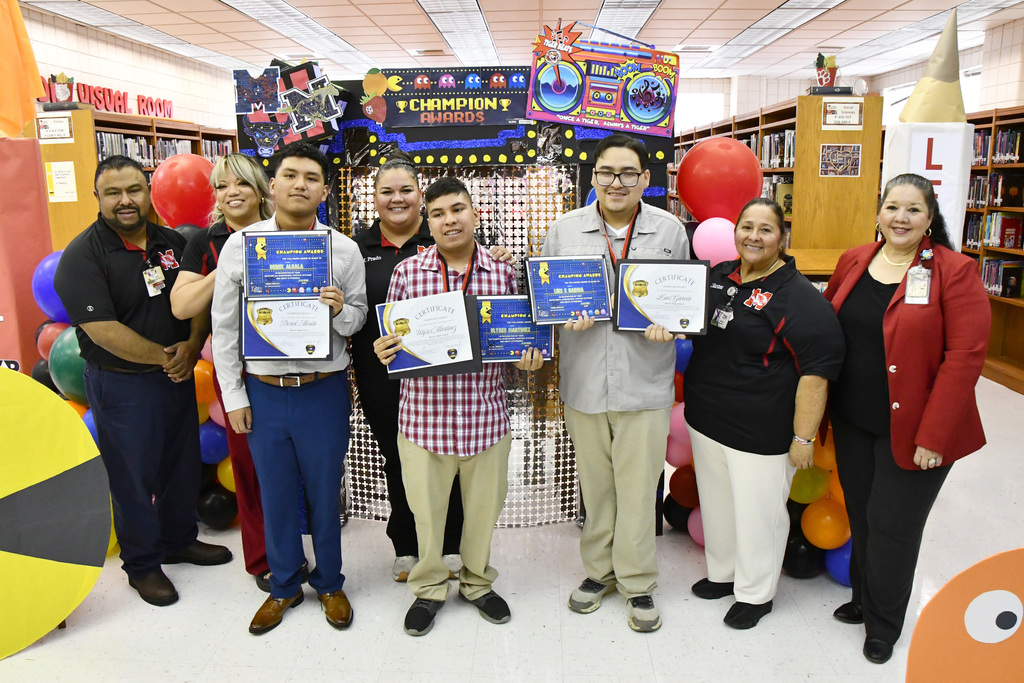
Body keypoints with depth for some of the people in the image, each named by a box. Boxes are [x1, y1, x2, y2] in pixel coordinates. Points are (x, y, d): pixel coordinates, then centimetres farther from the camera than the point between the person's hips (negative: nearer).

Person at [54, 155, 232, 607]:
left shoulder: (172, 242, 4)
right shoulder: (82, 256, -13)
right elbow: (102, 330, -20)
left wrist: (191, 348, -11)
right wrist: (163, 357, -16)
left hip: (178, 376, 5)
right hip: (122, 385, -5)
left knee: (183, 464, 17)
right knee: (133, 475, 8)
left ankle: (179, 540, 39)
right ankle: (142, 564, 26)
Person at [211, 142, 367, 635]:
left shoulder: (344, 249, -3)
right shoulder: (240, 244, -2)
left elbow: (360, 318, 3)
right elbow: (224, 325, 1)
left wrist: (341, 309, -20)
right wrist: (234, 396, 0)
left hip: (324, 390, -1)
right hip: (263, 391, 1)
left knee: (324, 492, 14)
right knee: (275, 494, 15)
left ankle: (329, 583, 36)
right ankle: (284, 585, 38)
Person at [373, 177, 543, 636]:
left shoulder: (503, 272, 1)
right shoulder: (406, 272, -3)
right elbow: (391, 341, 5)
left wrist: (527, 359, -9)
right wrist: (383, 353, -16)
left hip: (486, 415, 1)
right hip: (423, 415, -1)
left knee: (484, 506, 18)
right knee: (426, 508, 14)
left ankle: (477, 582, 44)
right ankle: (428, 588, 39)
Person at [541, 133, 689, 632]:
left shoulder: (670, 230, 2)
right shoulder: (564, 229, 3)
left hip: (645, 382, -1)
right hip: (583, 380, 1)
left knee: (638, 486, 5)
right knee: (594, 484, 14)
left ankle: (637, 582, 25)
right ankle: (598, 570, 34)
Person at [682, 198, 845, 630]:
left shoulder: (799, 298, -16)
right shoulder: (716, 277, 5)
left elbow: (815, 374, -18)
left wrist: (804, 437, -18)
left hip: (761, 432, -6)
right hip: (705, 419, 7)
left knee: (757, 510, 8)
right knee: (717, 501, 20)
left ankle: (756, 593, 30)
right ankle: (723, 573, 42)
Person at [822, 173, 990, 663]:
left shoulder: (955, 272, -12)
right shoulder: (853, 261, 3)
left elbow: (965, 356, -16)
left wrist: (933, 436, -19)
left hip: (910, 432, -4)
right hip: (852, 422, 5)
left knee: (892, 525, 8)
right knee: (860, 514, 18)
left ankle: (883, 624, 31)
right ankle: (863, 598, 42)